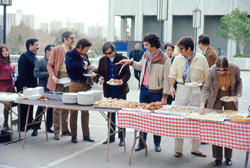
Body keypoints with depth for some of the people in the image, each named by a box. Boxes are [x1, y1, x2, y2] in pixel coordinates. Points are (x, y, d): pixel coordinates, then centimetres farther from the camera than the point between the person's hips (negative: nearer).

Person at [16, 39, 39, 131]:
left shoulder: (34, 57, 15)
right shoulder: (24, 56, -12)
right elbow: (21, 72, -17)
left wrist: (36, 85, 11)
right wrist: (24, 86, -21)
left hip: (32, 85, 8)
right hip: (25, 86, -8)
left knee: (30, 105, 13)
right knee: (24, 106, 0)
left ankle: (29, 123, 21)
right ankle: (22, 125, 9)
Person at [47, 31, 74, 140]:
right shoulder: (56, 50, -3)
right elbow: (50, 65, -2)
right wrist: (53, 77, -15)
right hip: (59, 79, -4)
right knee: (57, 106, -2)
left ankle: (65, 129, 20)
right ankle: (56, 131, 5)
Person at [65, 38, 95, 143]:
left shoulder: (85, 56, 15)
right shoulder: (70, 54, -4)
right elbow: (69, 64, -24)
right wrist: (82, 64, -15)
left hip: (85, 84, 6)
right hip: (75, 84, -6)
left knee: (85, 111, 8)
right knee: (74, 111, 1)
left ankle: (86, 134, 16)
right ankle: (74, 135, 10)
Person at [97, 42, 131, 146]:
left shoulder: (122, 59, -6)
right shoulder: (102, 60, 5)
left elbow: (127, 73, -5)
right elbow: (99, 73, 13)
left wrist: (122, 80, -25)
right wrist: (101, 78, -10)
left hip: (120, 91, -3)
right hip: (109, 91, 4)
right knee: (110, 114, 12)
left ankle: (122, 138, 13)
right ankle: (111, 136, 23)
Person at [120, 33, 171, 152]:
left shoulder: (165, 59, -13)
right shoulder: (146, 55, 7)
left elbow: (166, 79, -12)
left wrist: (165, 96, -14)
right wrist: (131, 62, 12)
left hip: (156, 92, -6)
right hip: (144, 89, 6)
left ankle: (157, 143, 20)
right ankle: (142, 142, 20)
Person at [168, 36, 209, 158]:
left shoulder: (201, 59, 0)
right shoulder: (178, 59, 5)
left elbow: (206, 76, 6)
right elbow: (172, 75, 8)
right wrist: (171, 87, -9)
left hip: (196, 90, -1)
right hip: (181, 89, 1)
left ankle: (196, 149, 16)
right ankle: (178, 149, 10)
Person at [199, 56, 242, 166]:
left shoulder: (235, 69, -19)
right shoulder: (212, 71, -25)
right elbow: (205, 88, -26)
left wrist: (239, 92, -14)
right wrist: (202, 104, -37)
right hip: (215, 99, -1)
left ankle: (228, 157, 13)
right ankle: (218, 157, 9)